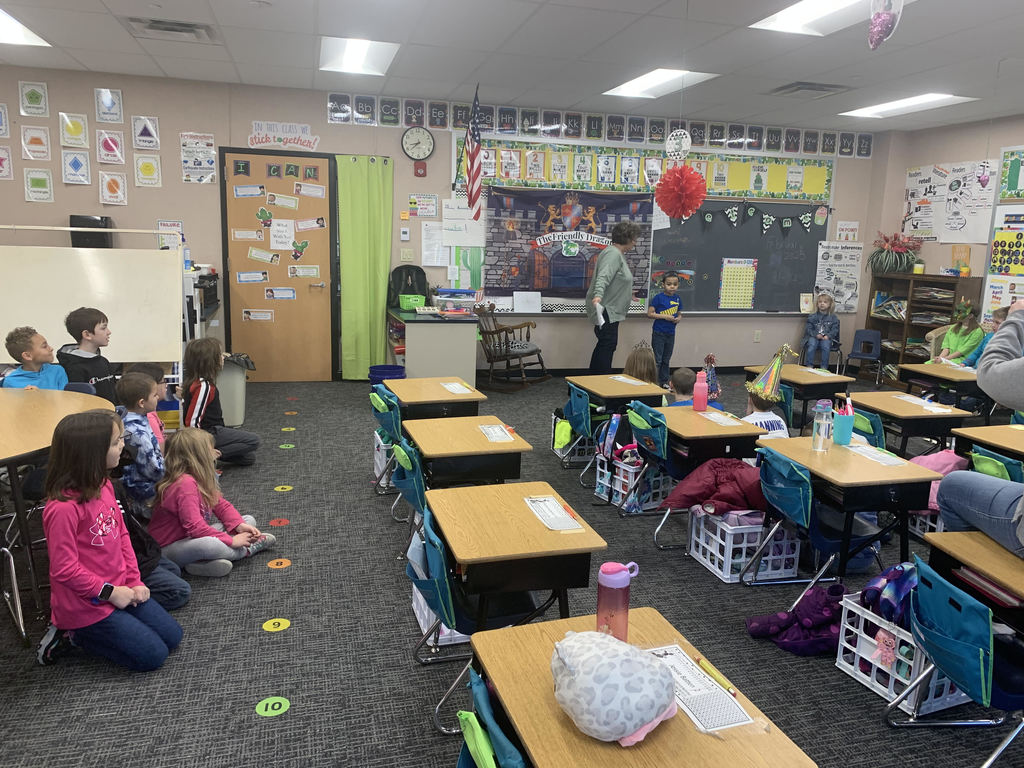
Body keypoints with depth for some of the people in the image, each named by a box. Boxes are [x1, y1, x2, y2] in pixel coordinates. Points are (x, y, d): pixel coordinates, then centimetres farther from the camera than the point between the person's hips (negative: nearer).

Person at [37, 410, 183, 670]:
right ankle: (71, 635, 7)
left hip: (119, 590, 8)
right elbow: (64, 568, -23)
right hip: (86, 606, -8)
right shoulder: (63, 508, -27)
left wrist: (134, 581, 1)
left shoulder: (104, 486, 0)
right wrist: (110, 592, -16)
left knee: (172, 636, 10)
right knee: (152, 655, -4)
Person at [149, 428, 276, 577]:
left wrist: (240, 525, -9)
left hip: (191, 537, 10)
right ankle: (248, 549, -16)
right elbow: (194, 527, -32)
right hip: (169, 548, -10)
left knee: (249, 520, 10)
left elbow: (221, 504, 9)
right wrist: (231, 540, -27)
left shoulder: (199, 478, 4)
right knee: (205, 544, -44)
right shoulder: (185, 484, -27)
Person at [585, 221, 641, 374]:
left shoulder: (618, 254, 18)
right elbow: (603, 277, -30)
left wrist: (627, 293, 44)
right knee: (608, 344, -10)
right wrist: (597, 295, -46)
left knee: (604, 344, 13)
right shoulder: (613, 254, -15)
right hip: (606, 310, -11)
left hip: (610, 310, 11)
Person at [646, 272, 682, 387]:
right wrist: (664, 316, -20)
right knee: (657, 359, -1)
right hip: (659, 333, -6)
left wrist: (679, 318, -4)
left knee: (666, 360, 15)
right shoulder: (658, 298, -11)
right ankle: (654, 382, 5)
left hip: (671, 333, 6)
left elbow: (679, 313, 19)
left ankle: (664, 381, 25)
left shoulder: (677, 299, 6)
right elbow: (650, 313, -14)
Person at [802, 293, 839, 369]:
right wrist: (816, 335, -12)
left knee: (826, 346, -33)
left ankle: (824, 368, -26)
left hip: (826, 338, 0)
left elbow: (835, 329, 8)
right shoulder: (812, 317, 12)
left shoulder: (833, 317, 14)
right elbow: (809, 328, 6)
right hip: (814, 337, 0)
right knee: (812, 345, -33)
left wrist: (828, 336, -12)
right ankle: (809, 366, -30)